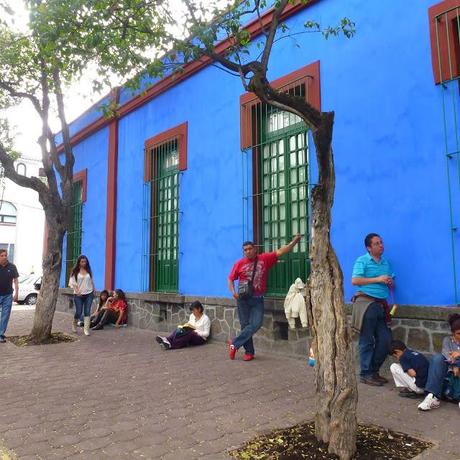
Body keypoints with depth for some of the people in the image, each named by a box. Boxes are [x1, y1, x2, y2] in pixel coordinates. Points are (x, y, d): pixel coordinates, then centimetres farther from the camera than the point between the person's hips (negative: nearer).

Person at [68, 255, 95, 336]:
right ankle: (74, 324, 30)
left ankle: (86, 329, 0)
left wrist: (94, 290, 11)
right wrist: (77, 291, -17)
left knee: (87, 312, -3)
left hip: (89, 294, 2)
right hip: (78, 295, -2)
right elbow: (72, 282, -5)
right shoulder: (75, 271, -1)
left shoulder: (89, 271, 8)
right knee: (78, 312, 0)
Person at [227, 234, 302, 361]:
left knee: (256, 324, -9)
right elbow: (231, 279, 5)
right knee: (245, 325, 4)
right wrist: (233, 292, -11)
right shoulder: (239, 263, -3)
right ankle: (249, 352, 17)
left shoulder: (264, 259, -2)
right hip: (243, 298, 0)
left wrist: (294, 242, -15)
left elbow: (280, 252, -6)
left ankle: (234, 343, 4)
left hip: (258, 299, 1)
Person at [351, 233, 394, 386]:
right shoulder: (362, 260, -3)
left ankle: (374, 370, 22)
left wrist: (390, 283, 0)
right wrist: (377, 279, -15)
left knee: (385, 340, 6)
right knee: (367, 341, -1)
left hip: (381, 304, 7)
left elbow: (389, 284, 25)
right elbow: (354, 280, -14)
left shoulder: (385, 263, 18)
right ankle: (366, 374, 9)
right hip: (366, 303, -7)